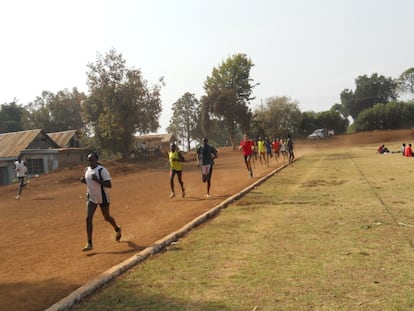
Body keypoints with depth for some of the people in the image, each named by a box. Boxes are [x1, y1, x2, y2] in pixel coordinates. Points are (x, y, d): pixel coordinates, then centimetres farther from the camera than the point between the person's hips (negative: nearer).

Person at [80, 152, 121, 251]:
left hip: (102, 198, -5)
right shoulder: (87, 170, 2)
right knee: (88, 218, -8)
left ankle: (117, 229, 45)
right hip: (91, 198, 5)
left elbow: (109, 185, -22)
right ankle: (89, 244, -5)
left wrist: (97, 180, -33)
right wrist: (83, 180, -2)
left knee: (107, 217, 12)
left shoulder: (102, 170, -19)